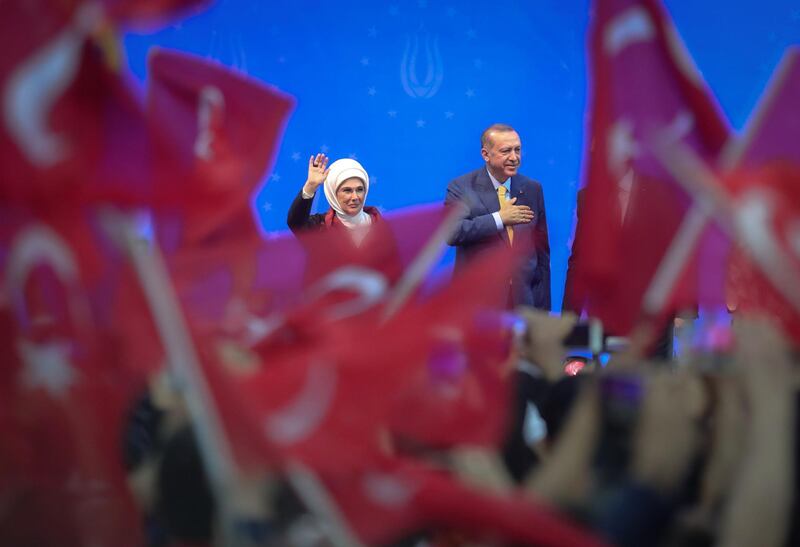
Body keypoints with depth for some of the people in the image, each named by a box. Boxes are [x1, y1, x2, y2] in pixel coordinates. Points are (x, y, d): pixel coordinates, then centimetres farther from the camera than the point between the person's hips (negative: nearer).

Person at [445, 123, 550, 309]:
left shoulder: (532, 189, 8)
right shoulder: (461, 188, -3)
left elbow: (542, 250, 10)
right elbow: (451, 233, -19)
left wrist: (542, 307, 7)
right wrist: (499, 218, -18)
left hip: (523, 301, 3)